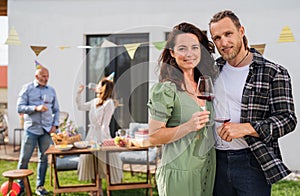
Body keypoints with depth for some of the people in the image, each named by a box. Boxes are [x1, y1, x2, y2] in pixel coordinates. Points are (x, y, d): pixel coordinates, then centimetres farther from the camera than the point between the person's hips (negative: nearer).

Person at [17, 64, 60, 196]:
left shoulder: (51, 91, 12)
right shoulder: (27, 88, 3)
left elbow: (56, 110, 16)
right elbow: (20, 108, -5)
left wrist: (55, 125, 2)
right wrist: (36, 108, -18)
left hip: (47, 130, 3)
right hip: (31, 129, -3)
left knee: (44, 158, 5)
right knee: (24, 158, -1)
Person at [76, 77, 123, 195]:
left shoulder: (109, 103, -12)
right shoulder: (94, 101, 10)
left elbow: (105, 124, -15)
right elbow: (81, 107, 22)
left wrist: (101, 140, -17)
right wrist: (79, 93, 13)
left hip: (101, 136, -8)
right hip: (91, 135, 8)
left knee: (102, 162, -2)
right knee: (91, 160, 9)